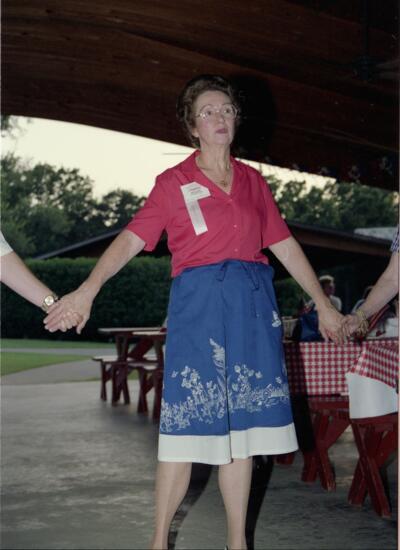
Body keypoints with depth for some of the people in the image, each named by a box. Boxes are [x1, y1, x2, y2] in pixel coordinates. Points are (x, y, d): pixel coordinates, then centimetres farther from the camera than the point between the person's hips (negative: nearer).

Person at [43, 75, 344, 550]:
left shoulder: (252, 181, 14)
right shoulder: (174, 182, 4)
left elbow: (285, 245, 18)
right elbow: (131, 239, -5)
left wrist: (322, 303, 19)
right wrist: (87, 290, -18)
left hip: (254, 302, 3)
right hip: (199, 302, -3)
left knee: (243, 426, 5)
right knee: (189, 421, -4)